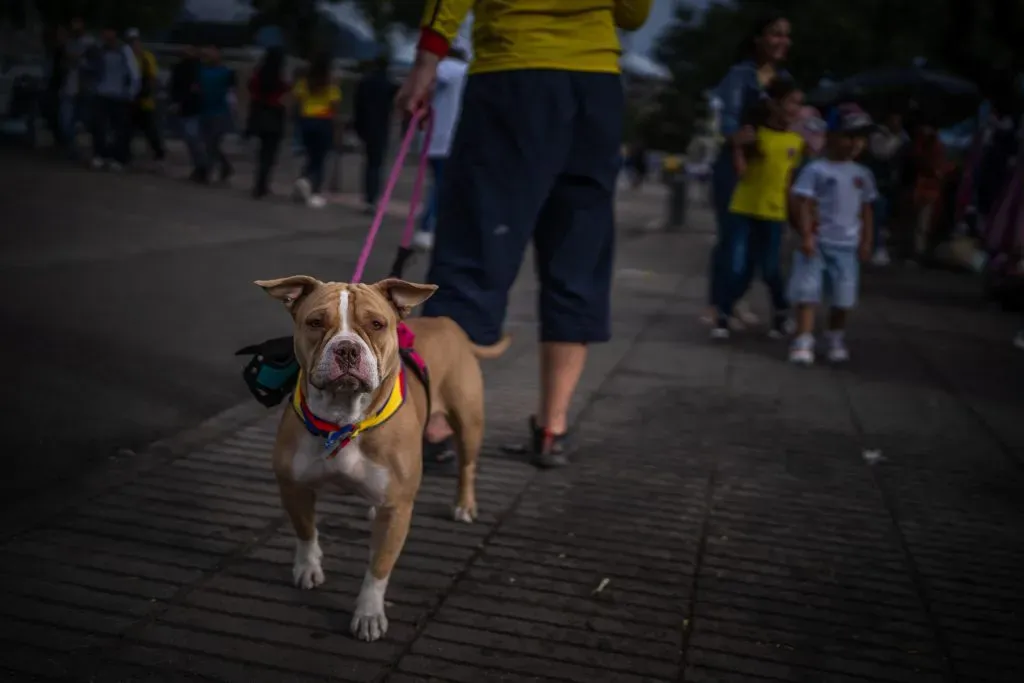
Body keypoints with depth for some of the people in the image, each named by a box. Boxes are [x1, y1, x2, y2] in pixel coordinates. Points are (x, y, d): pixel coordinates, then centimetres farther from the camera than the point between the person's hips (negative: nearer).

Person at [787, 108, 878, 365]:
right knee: (808, 291, -7)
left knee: (843, 296, 7)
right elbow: (803, 204, -10)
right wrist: (806, 236, -17)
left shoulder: (863, 174, 10)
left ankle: (836, 338, 26)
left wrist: (866, 241, 9)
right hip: (817, 242, -4)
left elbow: (866, 210, 14)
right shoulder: (816, 169, -6)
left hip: (846, 245, 4)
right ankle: (804, 340, -4)